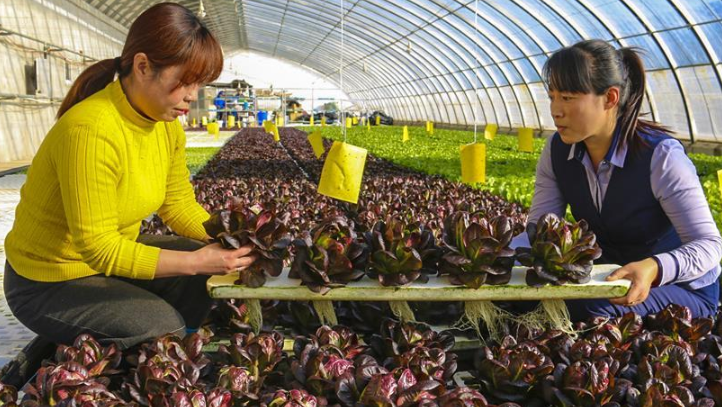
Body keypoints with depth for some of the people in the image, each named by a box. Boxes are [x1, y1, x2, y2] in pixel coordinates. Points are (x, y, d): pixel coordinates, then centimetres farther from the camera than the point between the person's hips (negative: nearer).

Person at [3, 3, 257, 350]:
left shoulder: (167, 124, -7)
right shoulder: (91, 130, -33)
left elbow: (179, 205, -1)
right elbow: (99, 248, -31)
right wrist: (196, 261, -33)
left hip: (112, 253, 8)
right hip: (49, 283, -7)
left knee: (211, 276, -3)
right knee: (164, 326, -18)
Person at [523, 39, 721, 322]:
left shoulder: (660, 156, -23)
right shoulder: (558, 150, -7)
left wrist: (653, 269, -43)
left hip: (683, 289, -5)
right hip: (605, 280, 5)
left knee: (586, 308, -35)